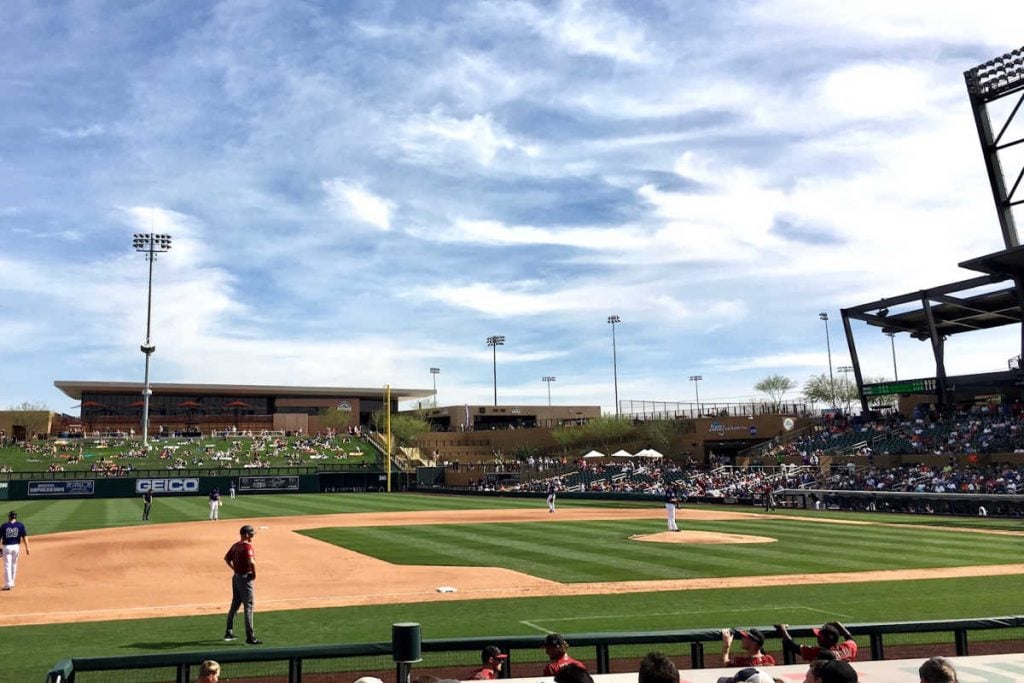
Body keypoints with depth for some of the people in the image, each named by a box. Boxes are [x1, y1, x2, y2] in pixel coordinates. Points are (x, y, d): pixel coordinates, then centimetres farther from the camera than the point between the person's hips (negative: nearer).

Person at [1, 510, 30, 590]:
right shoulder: (20, 525, -1)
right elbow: (24, 537, -5)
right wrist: (27, 548, -3)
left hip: (7, 547, -2)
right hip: (16, 547, 2)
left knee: (7, 566, 1)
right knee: (14, 565, 16)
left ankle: (8, 585, -4)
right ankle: (12, 583, 23)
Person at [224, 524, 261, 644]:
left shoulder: (235, 545, 8)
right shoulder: (247, 546, -19)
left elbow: (227, 558, 20)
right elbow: (251, 562, -33)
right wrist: (254, 573, -17)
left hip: (236, 577, 9)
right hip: (245, 578, -9)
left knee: (235, 605, 20)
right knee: (248, 607, -5)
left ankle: (229, 632, 30)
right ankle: (250, 637, -3)